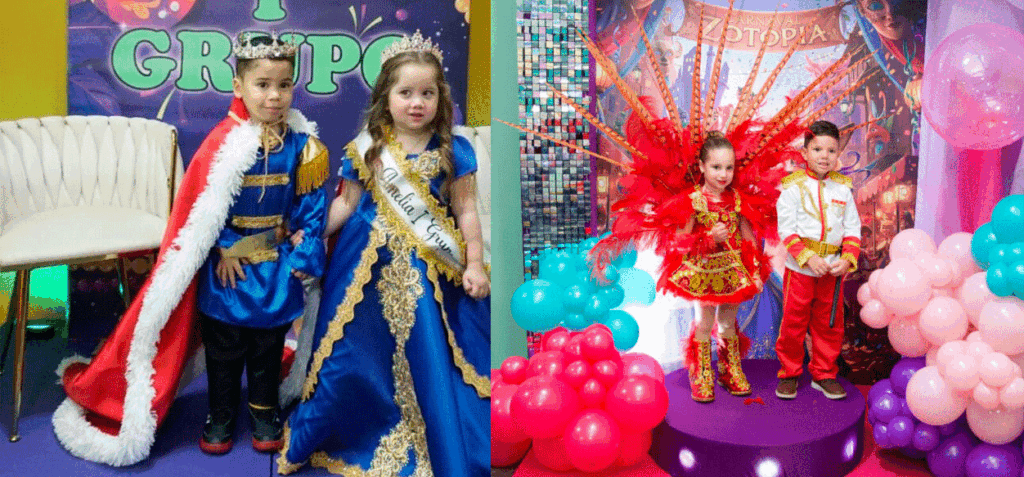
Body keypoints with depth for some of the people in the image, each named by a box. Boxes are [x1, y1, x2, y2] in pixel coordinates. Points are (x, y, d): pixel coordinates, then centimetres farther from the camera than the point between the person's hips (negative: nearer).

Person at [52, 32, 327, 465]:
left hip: (277, 264, 2)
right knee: (224, 345, 13)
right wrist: (225, 249, -10)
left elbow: (311, 203, -3)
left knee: (268, 343, 16)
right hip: (228, 260, -2)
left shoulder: (301, 141, -8)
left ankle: (264, 410, 35)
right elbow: (204, 206, -11)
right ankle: (221, 413, 31)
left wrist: (304, 252, -7)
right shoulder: (225, 141, -16)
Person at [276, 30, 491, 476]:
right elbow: (347, 201, 8)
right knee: (355, 353, 6)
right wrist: (311, 235, 1)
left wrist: (473, 264, -3)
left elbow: (465, 211, 1)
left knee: (432, 358, 3)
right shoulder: (366, 148, 0)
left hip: (431, 270, 0)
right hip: (372, 263, 1)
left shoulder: (452, 151, -2)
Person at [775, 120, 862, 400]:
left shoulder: (842, 189, 6)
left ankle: (824, 374, 27)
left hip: (833, 271, 3)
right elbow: (787, 230, -11)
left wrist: (847, 260, -10)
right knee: (793, 323, 4)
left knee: (829, 325, 12)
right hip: (800, 269, -3)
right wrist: (809, 258, -20)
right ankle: (789, 373, 20)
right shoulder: (793, 188, -6)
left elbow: (853, 229, 5)